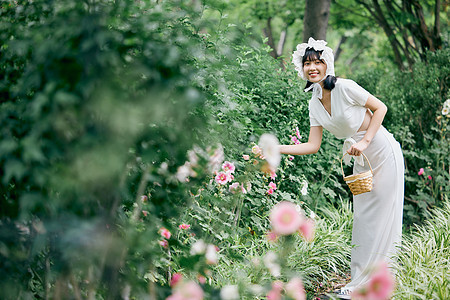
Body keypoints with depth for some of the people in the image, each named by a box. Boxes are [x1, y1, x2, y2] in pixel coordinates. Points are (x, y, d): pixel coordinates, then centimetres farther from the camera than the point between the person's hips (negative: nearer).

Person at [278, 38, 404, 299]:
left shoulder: (345, 88, -17)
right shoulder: (315, 103, 3)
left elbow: (380, 108, -11)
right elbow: (313, 145, 0)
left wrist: (364, 142, -19)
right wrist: (276, 149, -9)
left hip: (383, 153, -7)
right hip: (361, 160, 7)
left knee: (380, 217, -2)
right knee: (363, 218, 10)